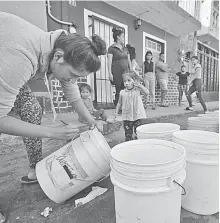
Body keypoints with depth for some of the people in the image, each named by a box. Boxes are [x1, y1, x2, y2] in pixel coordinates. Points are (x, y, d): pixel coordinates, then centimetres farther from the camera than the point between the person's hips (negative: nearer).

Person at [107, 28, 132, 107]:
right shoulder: (111, 48, 2)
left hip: (125, 72, 5)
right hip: (117, 72, -5)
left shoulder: (125, 48, 20)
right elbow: (109, 61, -5)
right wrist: (110, 73, -13)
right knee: (119, 91, -6)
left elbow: (129, 61, 19)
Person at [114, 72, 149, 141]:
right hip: (127, 116, 1)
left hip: (137, 115, -1)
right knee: (128, 133, 9)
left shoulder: (138, 89, -2)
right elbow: (119, 103, 10)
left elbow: (147, 93, -13)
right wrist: (116, 112, 9)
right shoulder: (122, 92, 0)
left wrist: (139, 85, -19)